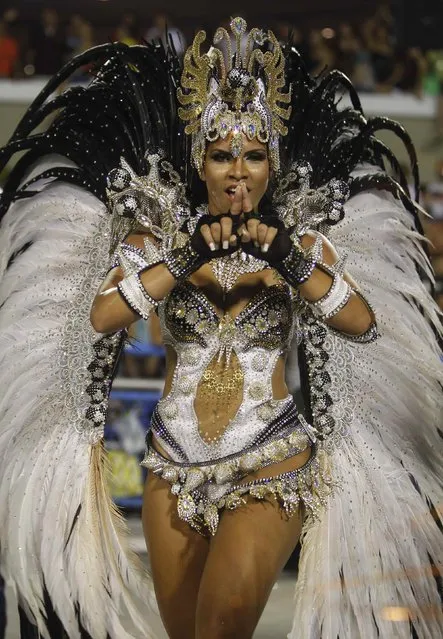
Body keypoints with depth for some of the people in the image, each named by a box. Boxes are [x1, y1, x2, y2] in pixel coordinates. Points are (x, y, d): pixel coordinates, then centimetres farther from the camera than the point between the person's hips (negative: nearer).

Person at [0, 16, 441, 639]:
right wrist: (187, 260, -23)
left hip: (271, 463, -2)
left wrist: (290, 261, -25)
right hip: (175, 462, 2)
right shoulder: (162, 232, 2)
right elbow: (100, 316, -14)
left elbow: (365, 326, -13)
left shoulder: (299, 237, 2)